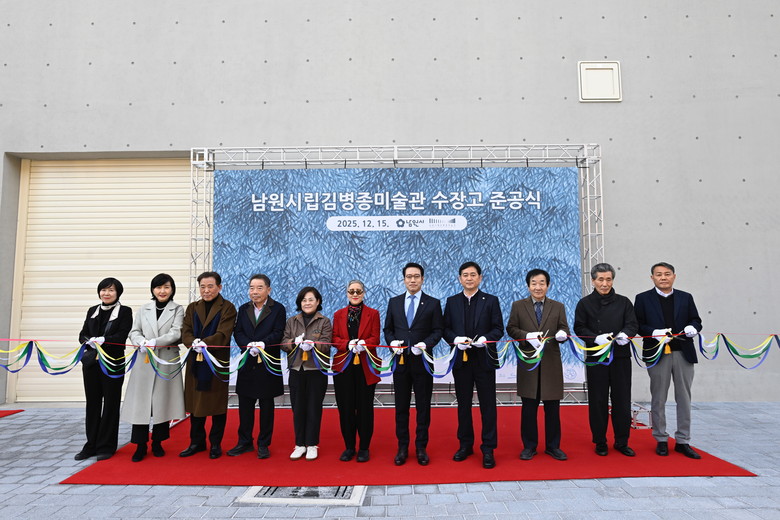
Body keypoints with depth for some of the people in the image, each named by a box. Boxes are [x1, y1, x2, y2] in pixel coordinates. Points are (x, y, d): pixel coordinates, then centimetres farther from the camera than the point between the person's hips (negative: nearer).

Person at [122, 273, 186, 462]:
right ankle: (140, 445, 11)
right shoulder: (143, 309, 11)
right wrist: (142, 342, -15)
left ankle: (157, 443, 20)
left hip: (167, 362, -2)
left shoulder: (178, 309, 3)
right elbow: (134, 332, 7)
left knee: (163, 402, 5)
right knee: (141, 402, 0)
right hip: (144, 361, 2)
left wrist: (155, 342, -21)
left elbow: (176, 333, -9)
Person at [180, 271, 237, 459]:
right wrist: (194, 343, -20)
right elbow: (185, 332, 1)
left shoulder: (227, 308, -3)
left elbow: (223, 334, -15)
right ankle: (197, 442, 24)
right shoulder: (192, 308, 12)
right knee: (195, 403, 9)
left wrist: (204, 343, -30)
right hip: (195, 362, 4)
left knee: (217, 404, 4)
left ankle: (216, 444, 17)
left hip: (218, 362, -4)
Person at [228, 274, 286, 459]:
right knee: (245, 405, 10)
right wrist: (249, 345, -17)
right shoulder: (243, 309, 11)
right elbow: (237, 332, 2)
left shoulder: (278, 309, -2)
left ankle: (263, 444, 17)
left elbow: (278, 333, -11)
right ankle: (245, 442, 24)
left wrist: (262, 344, -26)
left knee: (266, 405, 6)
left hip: (268, 364, -3)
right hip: (247, 364, 4)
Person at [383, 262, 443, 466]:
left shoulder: (433, 303, 1)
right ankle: (402, 448, 21)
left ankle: (421, 448, 20)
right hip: (400, 360, 2)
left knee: (423, 407, 7)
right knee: (401, 407, 9)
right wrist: (392, 342, -10)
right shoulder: (394, 302, 8)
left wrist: (425, 344, -19)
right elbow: (387, 329, 10)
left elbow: (437, 331, -2)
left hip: (422, 361, -2)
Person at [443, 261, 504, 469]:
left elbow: (498, 328, -1)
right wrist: (455, 339, -14)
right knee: (463, 404, 11)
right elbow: (445, 329, 6)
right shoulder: (451, 302, 8)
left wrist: (486, 339, -19)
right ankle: (465, 445, 24)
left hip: (484, 359, -2)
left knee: (488, 405, 2)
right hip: (461, 359, 2)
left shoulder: (491, 301, 3)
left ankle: (488, 449, 11)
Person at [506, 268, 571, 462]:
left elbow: (564, 330, 2)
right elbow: (511, 328, 1)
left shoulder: (558, 307, 8)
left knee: (552, 407, 7)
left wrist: (562, 334, -21)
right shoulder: (518, 306, 5)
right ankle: (529, 446, 20)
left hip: (551, 362, 1)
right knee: (529, 407, 7)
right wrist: (527, 336, -17)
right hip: (528, 362, -1)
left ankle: (553, 446, 22)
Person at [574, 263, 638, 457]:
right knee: (598, 400, 4)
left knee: (622, 400, 4)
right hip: (596, 358, -1)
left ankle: (622, 442, 18)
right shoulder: (585, 303, 4)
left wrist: (625, 334, -21)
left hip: (620, 357, 1)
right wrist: (596, 338, -18)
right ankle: (600, 442, 17)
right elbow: (579, 328, 0)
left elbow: (632, 324, 2)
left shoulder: (623, 302, 8)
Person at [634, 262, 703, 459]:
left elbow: (696, 320, 11)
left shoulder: (686, 297, 9)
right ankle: (661, 440, 19)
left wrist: (693, 327, -12)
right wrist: (654, 333, -20)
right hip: (657, 354, -2)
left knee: (684, 398, 8)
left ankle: (683, 441, 20)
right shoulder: (643, 299, 2)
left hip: (683, 354, 2)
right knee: (658, 400, 6)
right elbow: (637, 325, -3)